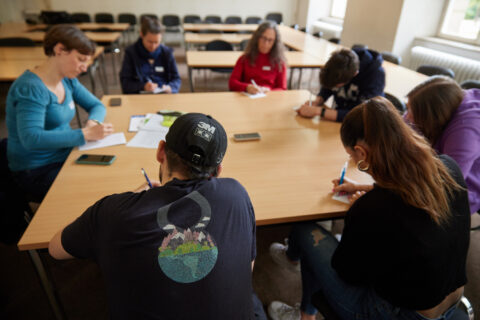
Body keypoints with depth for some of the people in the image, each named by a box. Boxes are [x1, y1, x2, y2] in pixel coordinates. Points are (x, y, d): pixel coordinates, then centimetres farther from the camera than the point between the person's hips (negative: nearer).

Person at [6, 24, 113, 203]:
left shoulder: (67, 80, 4)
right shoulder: (31, 88, -20)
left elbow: (97, 106, 13)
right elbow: (31, 138, -31)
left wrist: (93, 122, -10)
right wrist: (85, 134, -33)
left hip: (65, 157, 8)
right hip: (37, 173, -8)